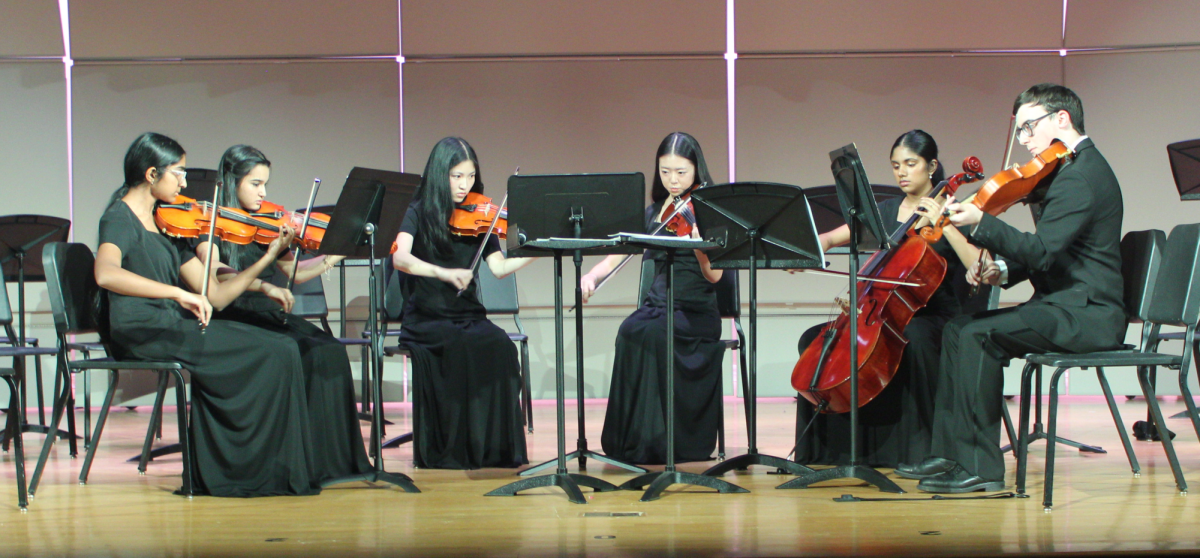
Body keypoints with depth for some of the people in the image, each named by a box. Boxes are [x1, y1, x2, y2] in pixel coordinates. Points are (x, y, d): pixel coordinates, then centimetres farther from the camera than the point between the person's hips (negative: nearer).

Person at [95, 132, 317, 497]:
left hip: (173, 328, 8)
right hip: (143, 333, -8)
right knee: (274, 354, -14)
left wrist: (269, 257, 6)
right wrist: (179, 293, -34)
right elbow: (106, 274, -29)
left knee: (279, 349, -11)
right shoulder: (119, 219, -5)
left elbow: (215, 296, 15)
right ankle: (268, 471, -5)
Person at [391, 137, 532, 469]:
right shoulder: (419, 213, 0)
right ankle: (451, 450, -22)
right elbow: (400, 258, -18)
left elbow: (498, 267, 0)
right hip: (425, 320, -3)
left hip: (468, 316, 3)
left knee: (500, 345, -28)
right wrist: (442, 272, -34)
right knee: (462, 347, -33)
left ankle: (496, 447, -20)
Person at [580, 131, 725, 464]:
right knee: (630, 332, -28)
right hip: (657, 306, 4)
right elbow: (614, 259, 13)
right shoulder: (652, 214, 13)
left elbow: (714, 275, -12)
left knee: (650, 334, -33)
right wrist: (591, 276, -8)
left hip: (696, 312, -4)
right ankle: (632, 441, -20)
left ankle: (656, 441, -23)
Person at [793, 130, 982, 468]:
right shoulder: (886, 210, 14)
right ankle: (820, 447, -5)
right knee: (813, 338, -13)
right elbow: (829, 238, 12)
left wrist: (944, 224, -20)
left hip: (933, 319, -5)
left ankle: (927, 446, -26)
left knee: (912, 338, -40)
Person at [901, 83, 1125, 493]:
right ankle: (949, 453, 3)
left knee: (978, 334, -23)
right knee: (958, 329, 5)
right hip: (1069, 305, 11)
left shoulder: (1081, 176, -16)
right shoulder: (1073, 170, 18)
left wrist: (981, 224, -31)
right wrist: (1002, 270, 3)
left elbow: (1042, 251, -26)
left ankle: (980, 466, -17)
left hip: (1085, 314, -11)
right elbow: (1044, 254, 19)